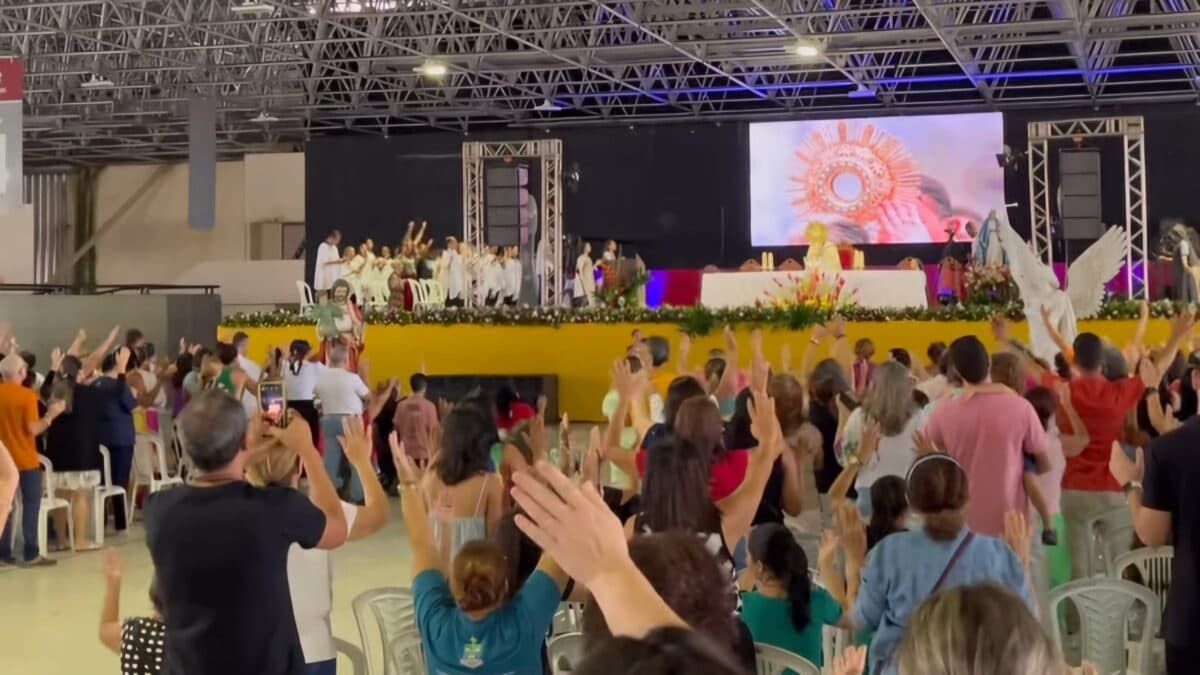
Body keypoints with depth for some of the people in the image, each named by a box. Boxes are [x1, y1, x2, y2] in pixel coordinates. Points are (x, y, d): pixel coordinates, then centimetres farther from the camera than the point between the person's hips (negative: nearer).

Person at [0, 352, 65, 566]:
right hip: (26, 460, -5)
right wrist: (51, 415, -7)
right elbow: (33, 429, -18)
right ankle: (30, 554, -1)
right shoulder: (27, 395, -14)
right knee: (31, 504, 2)